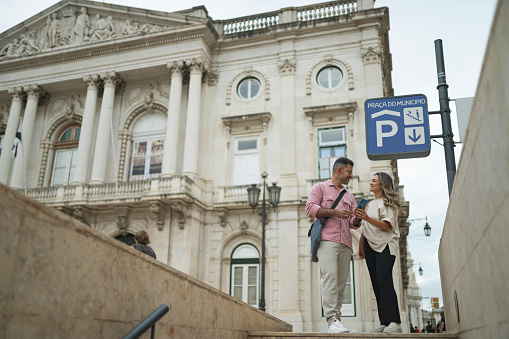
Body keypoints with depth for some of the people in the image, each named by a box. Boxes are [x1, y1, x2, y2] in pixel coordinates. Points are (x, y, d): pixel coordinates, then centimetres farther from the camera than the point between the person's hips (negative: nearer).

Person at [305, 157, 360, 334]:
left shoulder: (349, 196, 30)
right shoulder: (320, 187, 14)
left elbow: (352, 222, 22)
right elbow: (310, 207, -2)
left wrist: (357, 219, -1)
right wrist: (335, 212, -8)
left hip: (345, 243, 6)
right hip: (327, 240, -6)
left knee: (341, 282, -1)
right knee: (330, 278, -18)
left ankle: (337, 320, -1)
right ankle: (332, 320, -22)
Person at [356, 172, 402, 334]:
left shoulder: (388, 202, 1)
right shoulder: (369, 204, 24)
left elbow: (387, 225, -13)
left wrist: (367, 218, -24)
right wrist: (361, 246, 14)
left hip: (385, 245, -7)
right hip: (371, 246, 7)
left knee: (384, 279, -19)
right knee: (376, 283, 0)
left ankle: (394, 322, -21)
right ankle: (384, 322, 1)